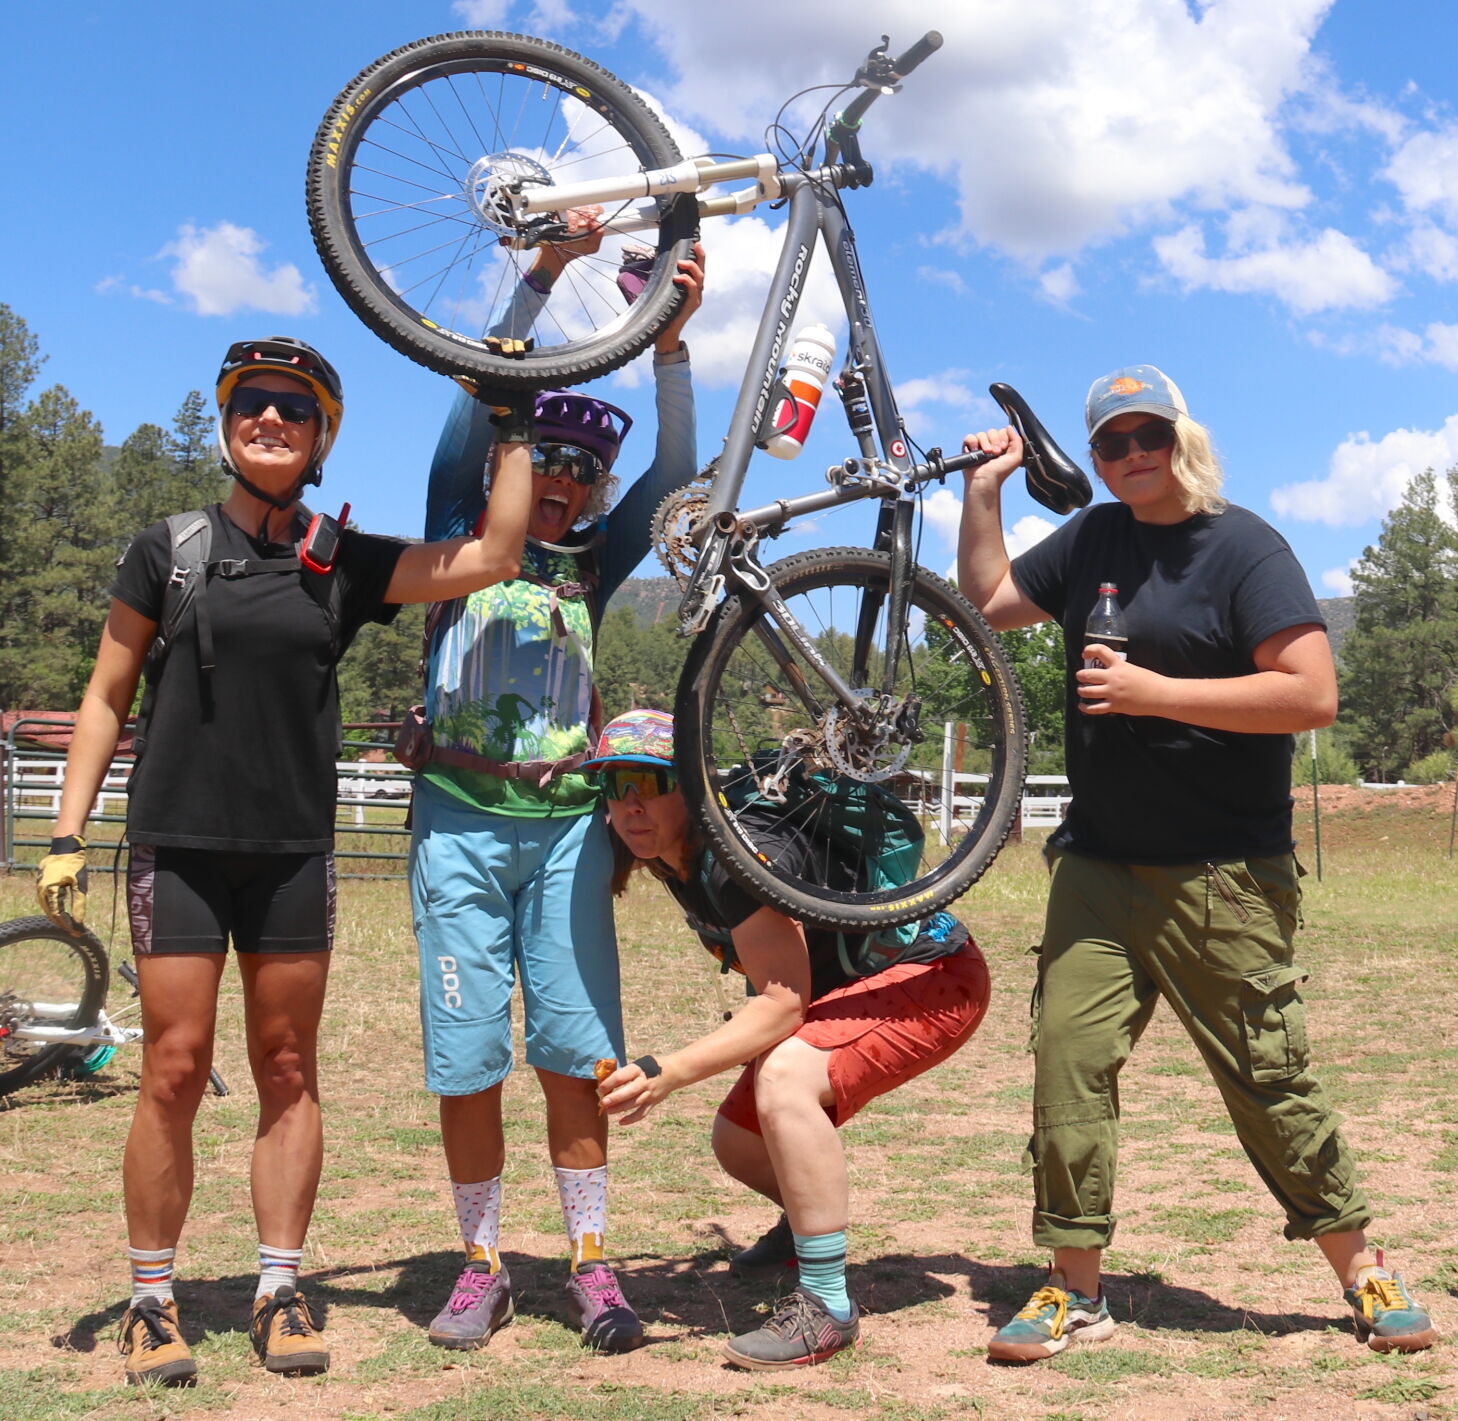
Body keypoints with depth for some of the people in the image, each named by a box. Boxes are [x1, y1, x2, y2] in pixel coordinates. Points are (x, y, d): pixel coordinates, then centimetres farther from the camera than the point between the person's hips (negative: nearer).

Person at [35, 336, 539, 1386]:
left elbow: (493, 558, -3)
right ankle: (152, 1301, 11)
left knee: (288, 1072, 6)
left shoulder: (344, 564, 6)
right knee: (176, 1070, -2)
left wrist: (515, 425, 1)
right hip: (180, 845, -2)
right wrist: (69, 834, -2)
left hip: (294, 852, 2)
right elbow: (107, 697, 5)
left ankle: (281, 1293, 16)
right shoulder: (168, 549, 3)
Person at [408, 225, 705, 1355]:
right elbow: (477, 403, -2)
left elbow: (675, 473, 4)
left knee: (574, 1055, 0)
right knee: (467, 1063, 0)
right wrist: (544, 275, -8)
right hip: (462, 818, -1)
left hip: (567, 825, 2)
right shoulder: (462, 539, 9)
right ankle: (482, 1264, 14)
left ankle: (591, 1262, 9)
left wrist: (669, 342, -8)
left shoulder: (593, 566, 14)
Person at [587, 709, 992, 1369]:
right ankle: (812, 1223, 46)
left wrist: (666, 1074, -36)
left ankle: (827, 1306, -22)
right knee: (737, 1140, 12)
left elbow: (782, 1004, -31)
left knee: (785, 1079, -34)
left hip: (935, 977, -10)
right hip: (847, 989, 10)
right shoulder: (661, 851, -2)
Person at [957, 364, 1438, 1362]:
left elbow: (1314, 694, -17)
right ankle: (1077, 1291, 6)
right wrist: (984, 492, 16)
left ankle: (1366, 1276, 19)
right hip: (1098, 866, 5)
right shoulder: (1094, 538, 12)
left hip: (1225, 877, -5)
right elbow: (992, 600, 26)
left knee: (1270, 1081, 1)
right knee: (1068, 1059, -4)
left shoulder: (1244, 547, -6)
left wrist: (1157, 693, -18)